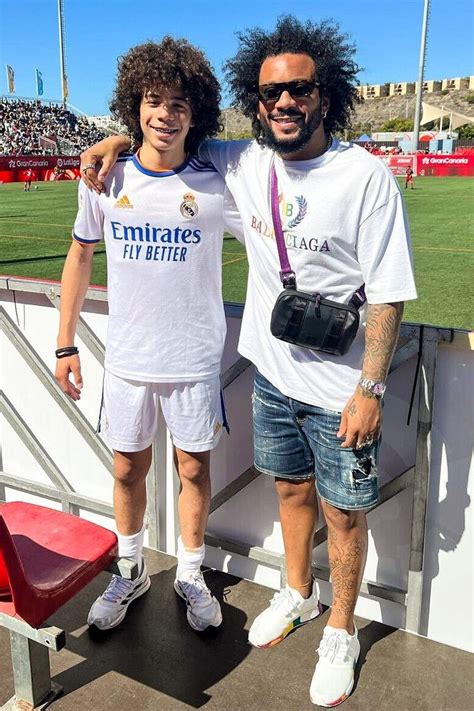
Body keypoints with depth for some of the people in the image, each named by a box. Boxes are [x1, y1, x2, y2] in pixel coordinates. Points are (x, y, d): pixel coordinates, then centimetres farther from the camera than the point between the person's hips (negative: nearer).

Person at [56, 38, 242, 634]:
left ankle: (191, 575, 37)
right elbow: (79, 257, 7)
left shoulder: (217, 185, -9)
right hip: (125, 360, 2)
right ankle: (131, 573, 40)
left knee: (194, 470, 12)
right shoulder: (107, 181, -4)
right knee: (128, 471, 15)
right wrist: (65, 345, 7)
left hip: (196, 362, -1)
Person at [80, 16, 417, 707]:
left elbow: (387, 295, -16)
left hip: (340, 390, -4)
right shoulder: (244, 164, -2)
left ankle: (341, 632, 36)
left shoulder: (366, 176, -17)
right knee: (292, 489, 23)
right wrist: (121, 139, -1)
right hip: (272, 373, 5)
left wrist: (370, 389, -17)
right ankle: (298, 594, 48)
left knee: (343, 513, 12)